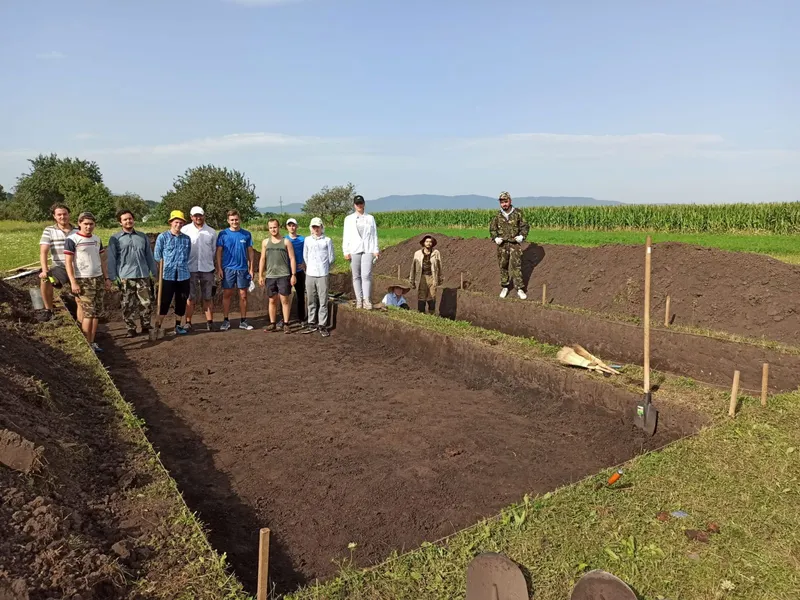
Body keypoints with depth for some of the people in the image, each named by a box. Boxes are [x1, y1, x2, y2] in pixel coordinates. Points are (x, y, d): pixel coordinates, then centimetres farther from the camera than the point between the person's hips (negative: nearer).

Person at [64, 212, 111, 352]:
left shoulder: (97, 239, 11)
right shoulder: (72, 239, -6)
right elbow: (68, 262, -9)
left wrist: (107, 278, 11)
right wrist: (73, 283, -15)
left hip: (99, 279, 6)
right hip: (83, 281, -6)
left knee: (97, 313, 6)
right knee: (88, 313, -7)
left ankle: (92, 342, 14)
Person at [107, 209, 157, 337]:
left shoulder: (142, 236, 11)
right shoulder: (115, 238, 3)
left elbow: (149, 256, 14)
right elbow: (111, 259, 1)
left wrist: (155, 272, 11)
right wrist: (112, 277, -5)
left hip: (143, 276, 2)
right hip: (125, 277, -2)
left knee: (147, 303, 2)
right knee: (128, 305, 3)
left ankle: (146, 326, 18)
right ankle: (131, 329, 15)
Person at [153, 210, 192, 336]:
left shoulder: (187, 239, 7)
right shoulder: (162, 237, -3)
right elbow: (157, 256, 1)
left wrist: (182, 266, 12)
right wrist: (161, 271, 1)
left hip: (183, 275, 4)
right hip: (167, 275, -4)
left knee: (182, 301, 9)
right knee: (165, 301, -1)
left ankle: (178, 326, 22)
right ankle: (157, 326, 8)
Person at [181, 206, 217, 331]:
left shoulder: (211, 232, 5)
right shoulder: (185, 230, -1)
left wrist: (208, 262, 12)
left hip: (207, 269, 2)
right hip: (190, 269, -2)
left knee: (208, 297, 6)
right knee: (190, 297, 3)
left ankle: (210, 322, 11)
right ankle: (188, 322, 10)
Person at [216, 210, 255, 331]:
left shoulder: (246, 234, 3)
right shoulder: (223, 234, 1)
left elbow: (250, 252, 6)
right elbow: (219, 252, 2)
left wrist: (251, 268, 2)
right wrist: (219, 268, -5)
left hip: (243, 269, 1)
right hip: (228, 268, -1)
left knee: (243, 295, 5)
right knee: (227, 295, 4)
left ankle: (243, 321, 13)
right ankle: (225, 321, 12)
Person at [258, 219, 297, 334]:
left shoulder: (286, 241, 2)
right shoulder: (265, 242, 10)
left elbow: (292, 259, 0)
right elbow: (262, 259, 11)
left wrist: (293, 275, -7)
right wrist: (260, 275, 5)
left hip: (284, 275, -3)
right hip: (270, 276, 3)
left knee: (285, 300, -2)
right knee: (272, 301, 8)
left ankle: (286, 324, 3)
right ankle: (272, 324, 15)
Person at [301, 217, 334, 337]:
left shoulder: (327, 240, -1)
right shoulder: (307, 240, 8)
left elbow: (331, 258, 5)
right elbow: (305, 257, 17)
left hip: (322, 275, -3)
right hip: (310, 274, 3)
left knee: (323, 301, -1)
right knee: (311, 301, 9)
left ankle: (322, 325, 4)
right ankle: (312, 324, 17)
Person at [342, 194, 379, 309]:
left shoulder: (370, 218, 11)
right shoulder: (349, 219, 10)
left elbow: (374, 235, 10)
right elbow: (346, 236, 7)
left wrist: (376, 250, 3)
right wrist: (346, 251, 0)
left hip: (368, 249, -1)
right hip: (354, 250, 1)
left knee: (366, 275, -11)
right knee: (356, 276, 3)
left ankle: (367, 300, -12)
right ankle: (359, 299, 8)